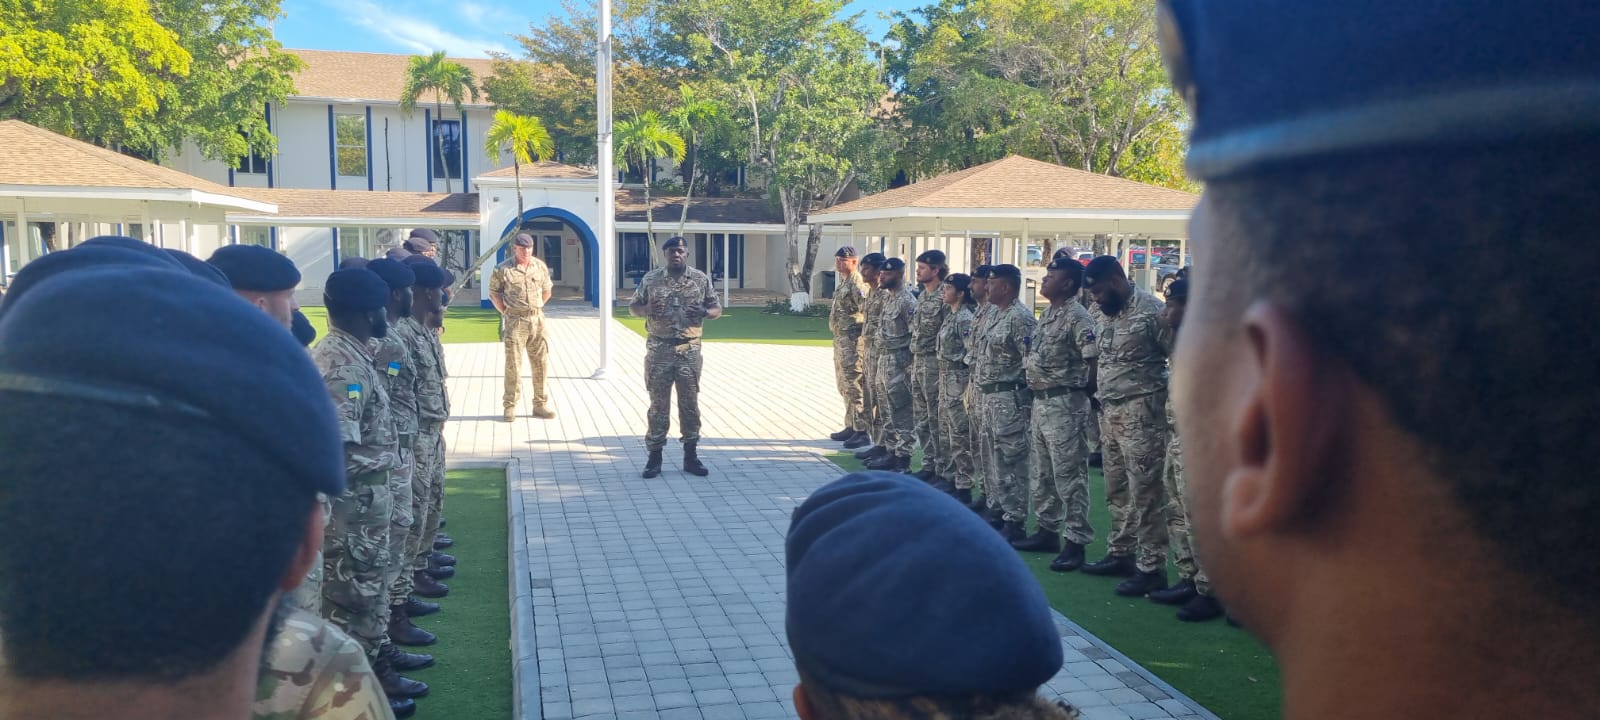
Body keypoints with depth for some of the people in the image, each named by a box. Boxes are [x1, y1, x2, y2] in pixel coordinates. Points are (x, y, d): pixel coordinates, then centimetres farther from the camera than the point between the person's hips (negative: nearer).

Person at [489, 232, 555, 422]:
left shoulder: (540, 266, 6)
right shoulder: (503, 269, -5)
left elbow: (547, 291, 17)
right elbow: (493, 292, 3)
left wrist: (535, 308, 10)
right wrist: (505, 312, -2)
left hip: (537, 319, 4)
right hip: (515, 321, -4)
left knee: (540, 362, 7)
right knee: (513, 363, -2)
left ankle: (540, 404, 16)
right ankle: (510, 406, 5)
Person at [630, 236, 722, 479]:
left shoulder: (702, 279, 3)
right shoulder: (651, 279, 2)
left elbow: (717, 309, 8)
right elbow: (633, 307, 9)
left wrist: (704, 312, -15)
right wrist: (647, 309, -14)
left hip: (689, 350, 1)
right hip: (659, 350, 0)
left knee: (690, 403, 5)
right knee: (658, 404, 4)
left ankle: (691, 456, 15)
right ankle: (654, 456, 12)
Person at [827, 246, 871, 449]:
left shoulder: (857, 284, -16)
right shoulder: (843, 283, 16)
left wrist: (862, 332, -19)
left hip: (852, 342, -11)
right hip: (840, 340, 11)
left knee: (854, 387, -8)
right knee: (844, 387, 16)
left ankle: (862, 432, -4)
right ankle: (851, 427, 24)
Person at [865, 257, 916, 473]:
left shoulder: (907, 301, -16)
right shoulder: (886, 297, 13)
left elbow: (915, 336, -18)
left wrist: (908, 367, -19)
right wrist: (878, 361, 18)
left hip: (899, 363, -10)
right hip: (883, 359, 10)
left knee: (902, 412, -3)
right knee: (886, 410, 15)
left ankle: (903, 457, 2)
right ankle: (890, 451, 24)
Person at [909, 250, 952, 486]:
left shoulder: (945, 298, -15)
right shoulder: (922, 296, 13)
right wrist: (913, 360, 17)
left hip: (934, 363, -9)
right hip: (918, 362, 9)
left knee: (938, 419, -5)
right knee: (921, 418, 14)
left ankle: (946, 472, 1)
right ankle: (929, 464, 24)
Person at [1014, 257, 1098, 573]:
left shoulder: (1077, 317, -15)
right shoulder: (1048, 314, 14)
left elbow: (1094, 360, -20)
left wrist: (1086, 391, -9)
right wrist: (1036, 393, 14)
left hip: (1065, 404, -10)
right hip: (1041, 402, 10)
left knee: (1069, 475, -5)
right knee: (1042, 473, 17)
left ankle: (1076, 541, 0)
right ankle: (1048, 530, 28)